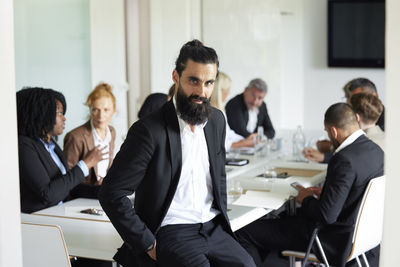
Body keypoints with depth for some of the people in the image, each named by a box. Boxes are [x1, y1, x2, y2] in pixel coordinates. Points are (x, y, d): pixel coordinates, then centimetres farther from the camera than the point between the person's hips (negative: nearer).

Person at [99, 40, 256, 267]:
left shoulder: (216, 120, 9)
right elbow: (112, 194, -13)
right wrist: (148, 245, -13)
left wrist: (222, 221, 12)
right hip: (170, 231, -5)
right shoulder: (149, 130, -13)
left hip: (212, 227, 6)